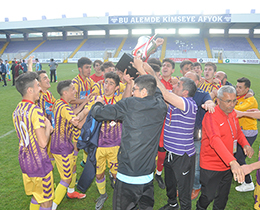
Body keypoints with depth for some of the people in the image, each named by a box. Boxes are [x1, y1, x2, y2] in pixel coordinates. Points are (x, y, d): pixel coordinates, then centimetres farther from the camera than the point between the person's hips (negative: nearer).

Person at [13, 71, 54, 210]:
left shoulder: (17, 110, 4)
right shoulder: (35, 110, -24)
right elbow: (43, 143, -26)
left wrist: (45, 127, 9)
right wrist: (48, 126, -10)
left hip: (24, 162, 8)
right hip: (39, 164, -8)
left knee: (35, 196, 25)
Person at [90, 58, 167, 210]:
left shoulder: (130, 104, -16)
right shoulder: (161, 106, -1)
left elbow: (98, 113, -9)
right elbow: (156, 90, 22)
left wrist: (98, 102, 15)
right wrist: (141, 68, 30)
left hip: (128, 176, -5)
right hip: (148, 176, 5)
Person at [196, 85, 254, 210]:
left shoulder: (232, 113, 2)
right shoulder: (211, 116, -24)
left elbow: (238, 131, 17)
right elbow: (215, 140, -38)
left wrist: (245, 144, -5)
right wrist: (232, 161, -49)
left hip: (229, 164, 7)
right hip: (211, 167, -7)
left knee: (223, 196, 21)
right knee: (208, 196, 9)